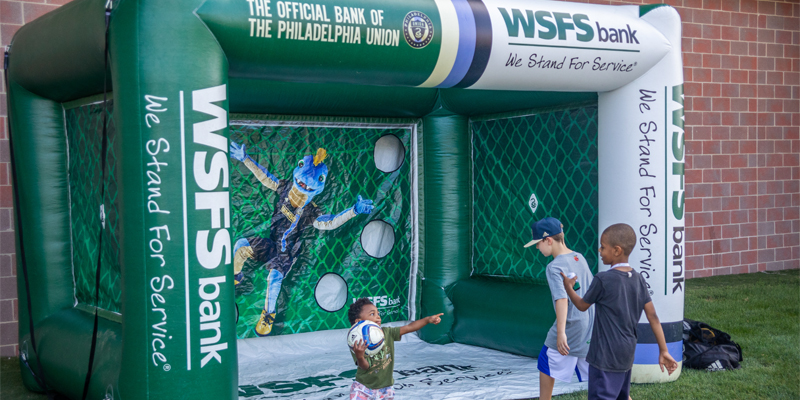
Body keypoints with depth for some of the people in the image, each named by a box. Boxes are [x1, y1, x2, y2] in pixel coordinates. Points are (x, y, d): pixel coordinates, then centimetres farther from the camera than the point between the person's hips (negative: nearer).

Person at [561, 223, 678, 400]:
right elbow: (653, 317, 2)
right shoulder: (638, 279, 2)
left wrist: (568, 287, 16)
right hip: (627, 353, 8)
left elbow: (582, 305, -1)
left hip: (605, 356, -8)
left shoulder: (602, 280, -16)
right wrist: (663, 351, 6)